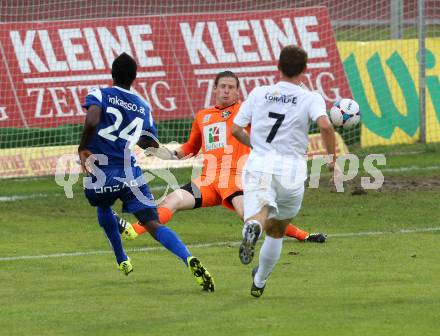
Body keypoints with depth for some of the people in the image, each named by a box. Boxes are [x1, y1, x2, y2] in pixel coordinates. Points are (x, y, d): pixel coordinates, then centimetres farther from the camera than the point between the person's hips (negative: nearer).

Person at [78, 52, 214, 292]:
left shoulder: (99, 95, 0)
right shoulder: (143, 106, 13)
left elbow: (92, 120, -21)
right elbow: (152, 145, 22)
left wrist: (83, 148, -7)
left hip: (100, 175, -1)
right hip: (130, 174, 1)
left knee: (103, 208, 33)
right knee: (154, 225, -7)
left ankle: (122, 261, 45)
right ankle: (189, 260, -32)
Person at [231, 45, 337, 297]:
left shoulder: (259, 94, 10)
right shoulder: (311, 98, 2)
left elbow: (236, 130, 13)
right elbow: (325, 126, -17)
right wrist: (332, 157, -1)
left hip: (259, 165, 0)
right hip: (292, 168, 0)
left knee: (258, 215, -18)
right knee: (277, 230, 20)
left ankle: (253, 228, -55)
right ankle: (259, 282, 27)